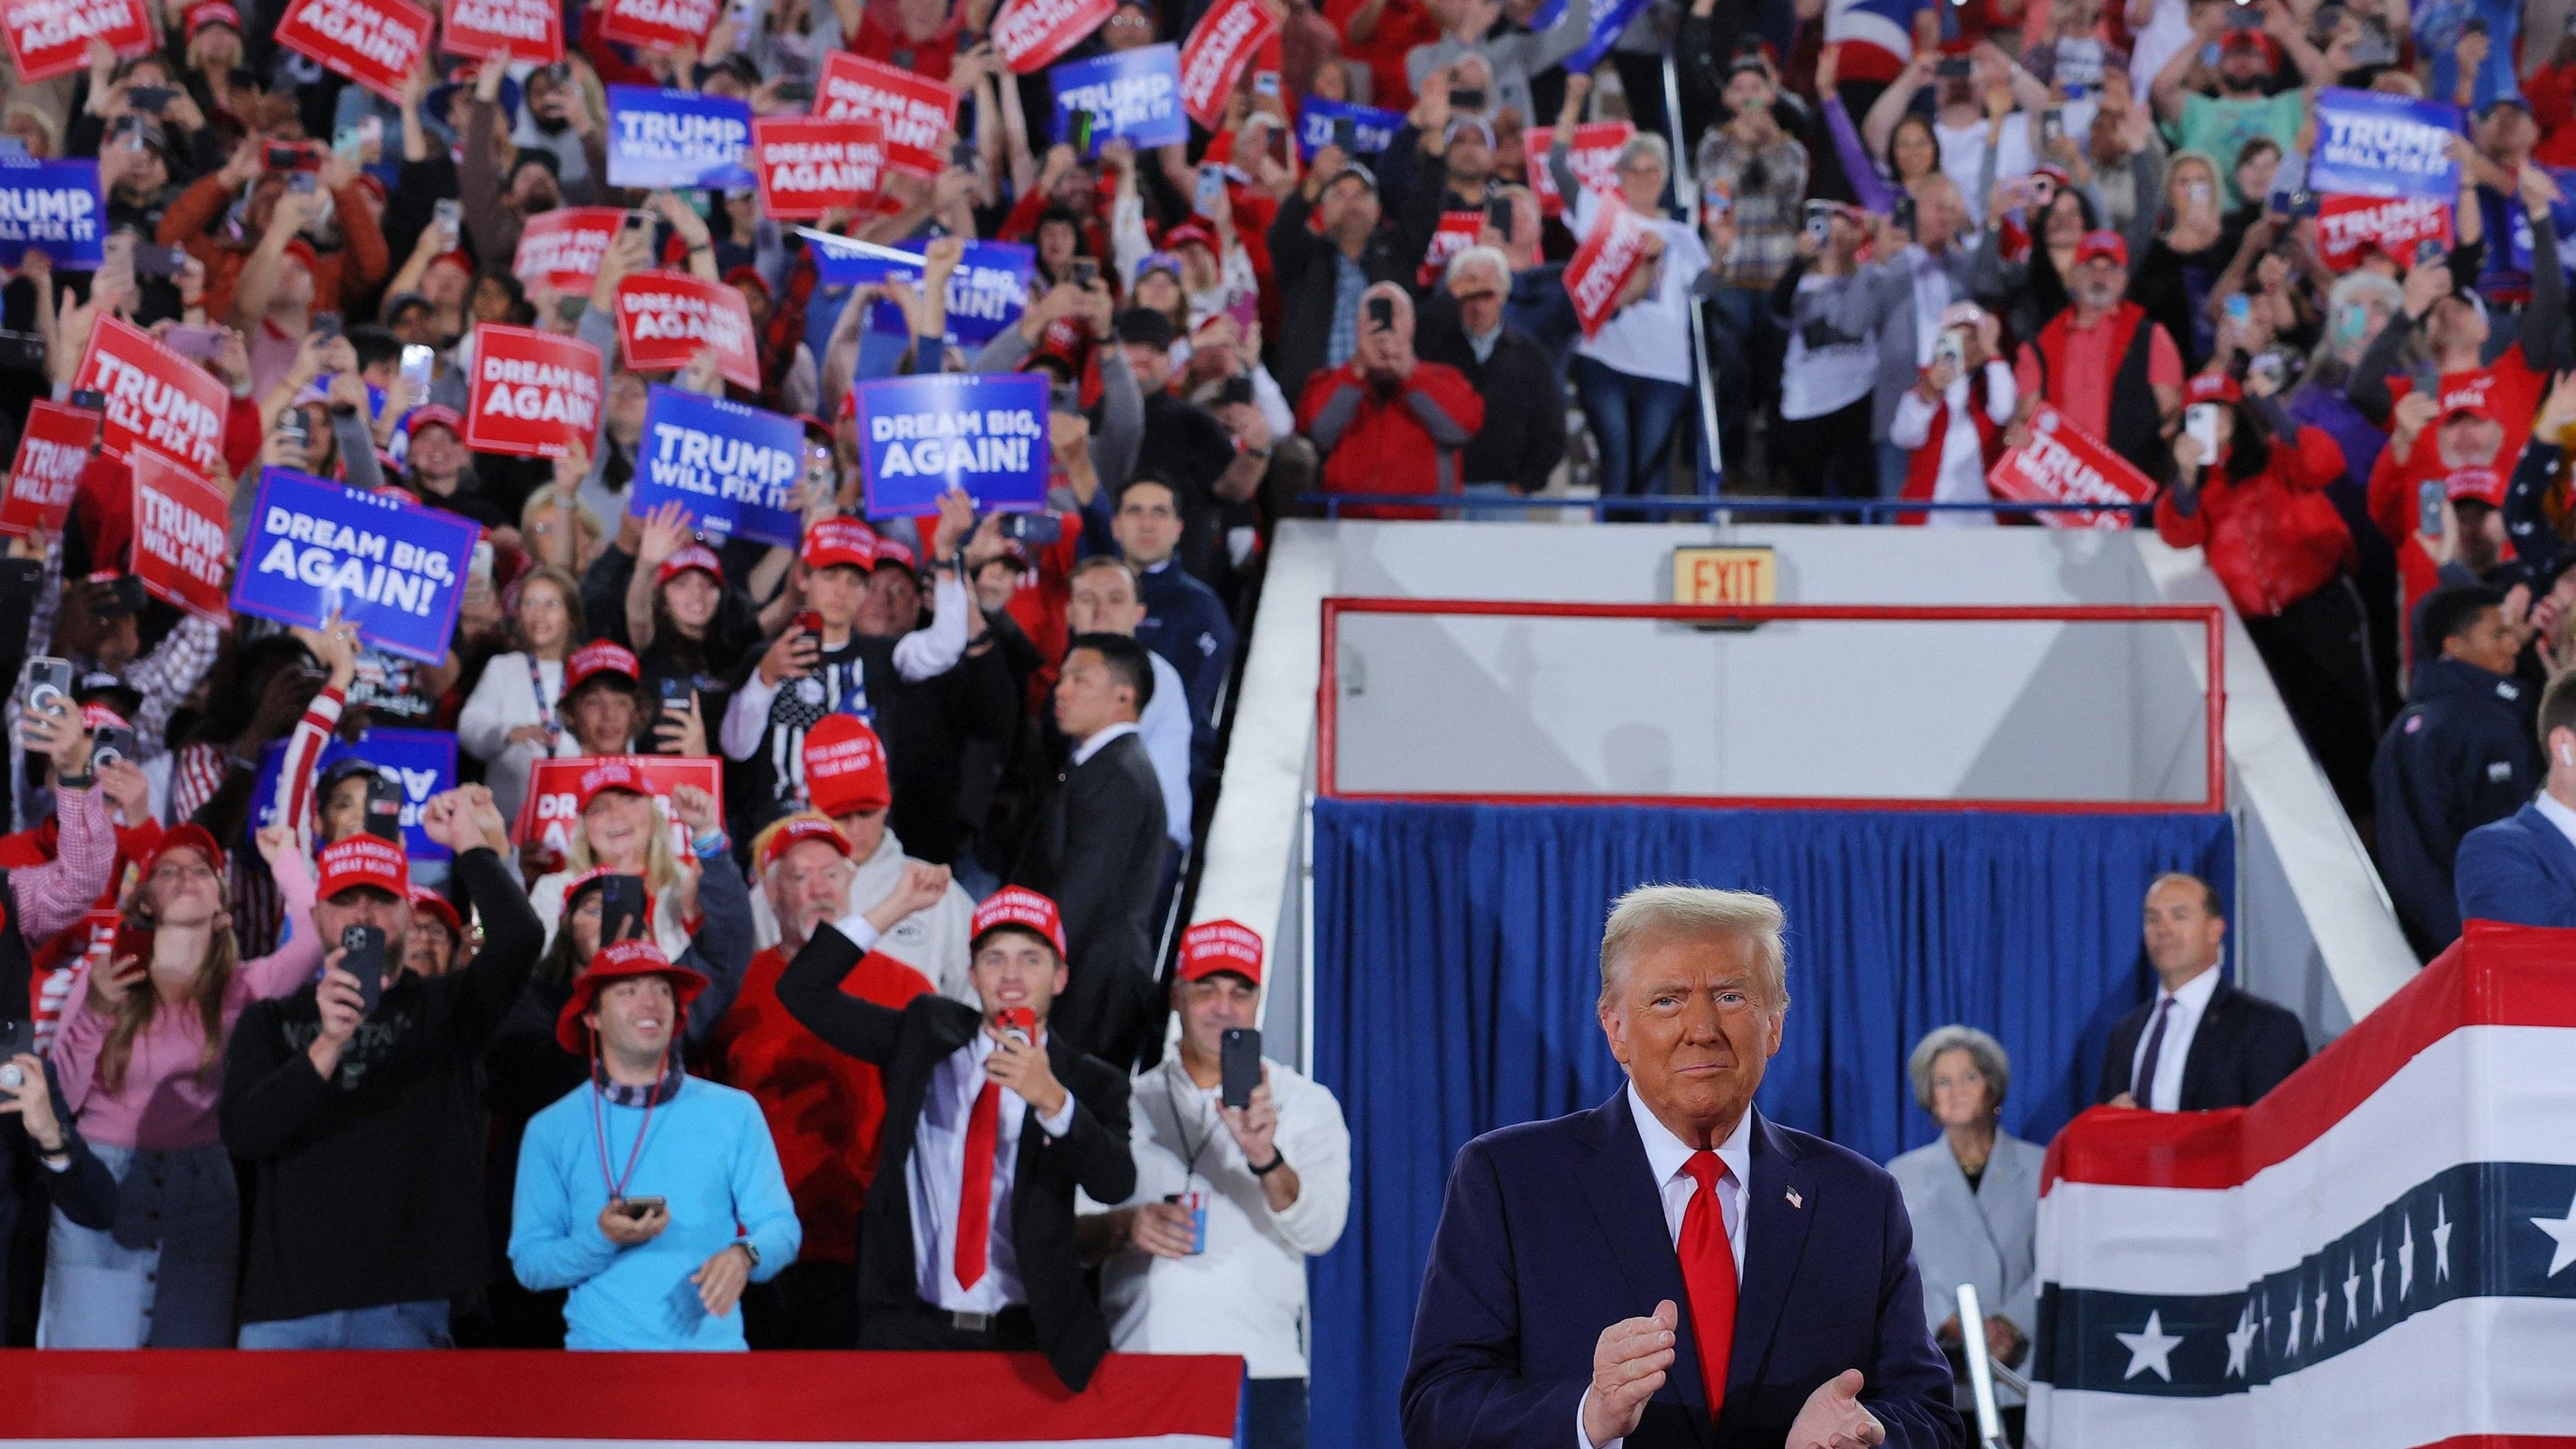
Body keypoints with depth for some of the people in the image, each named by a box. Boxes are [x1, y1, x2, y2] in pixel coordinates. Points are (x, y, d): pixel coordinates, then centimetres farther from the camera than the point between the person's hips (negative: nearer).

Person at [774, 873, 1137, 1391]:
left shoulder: (1091, 1084, 3)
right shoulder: (925, 1036, 10)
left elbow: (1116, 1186, -14)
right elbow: (802, 991, 7)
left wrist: (1052, 1100, -29)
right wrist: (895, 907, -1)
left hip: (1026, 1336, -1)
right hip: (910, 1328, 1)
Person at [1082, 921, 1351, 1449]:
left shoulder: (1307, 1102, 7)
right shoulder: (1131, 1102, 13)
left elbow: (1319, 1231, -6)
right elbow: (1071, 1233, 13)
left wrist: (1266, 1158, -24)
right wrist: (1125, 1227, -9)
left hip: (1259, 1368, -1)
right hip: (1136, 1360, 2)